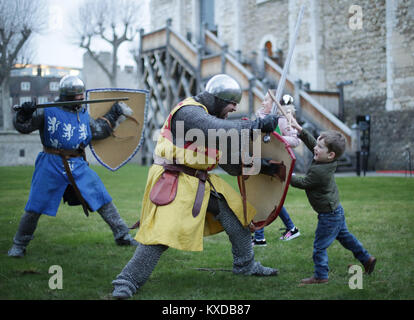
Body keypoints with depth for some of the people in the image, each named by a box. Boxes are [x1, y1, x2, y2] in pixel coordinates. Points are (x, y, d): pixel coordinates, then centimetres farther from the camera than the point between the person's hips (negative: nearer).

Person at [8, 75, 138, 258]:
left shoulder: (83, 114, 11)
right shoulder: (48, 111, -5)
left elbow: (99, 130, 22)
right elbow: (22, 127, -6)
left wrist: (113, 115, 17)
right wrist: (24, 113, -25)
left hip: (78, 166, 4)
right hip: (52, 166, -4)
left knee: (102, 199, 2)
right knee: (35, 207, 0)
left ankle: (122, 235, 13)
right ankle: (19, 245, 17)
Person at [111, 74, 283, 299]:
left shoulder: (212, 118, 12)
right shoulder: (188, 112, -18)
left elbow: (227, 160, 15)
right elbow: (221, 131, -35)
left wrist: (257, 166, 6)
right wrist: (258, 125, -32)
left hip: (201, 181, 10)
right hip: (174, 181, -10)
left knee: (235, 213, 11)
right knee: (162, 232, -16)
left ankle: (246, 265, 28)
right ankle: (128, 282, -5)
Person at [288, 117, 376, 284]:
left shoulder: (318, 172, -31)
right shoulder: (326, 162, -4)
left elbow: (302, 183, -18)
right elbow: (311, 142, 7)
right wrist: (299, 129, 3)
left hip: (329, 215, -10)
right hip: (336, 210, 10)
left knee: (319, 246, 3)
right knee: (344, 236, 26)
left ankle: (320, 276, 14)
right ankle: (366, 259, 36)